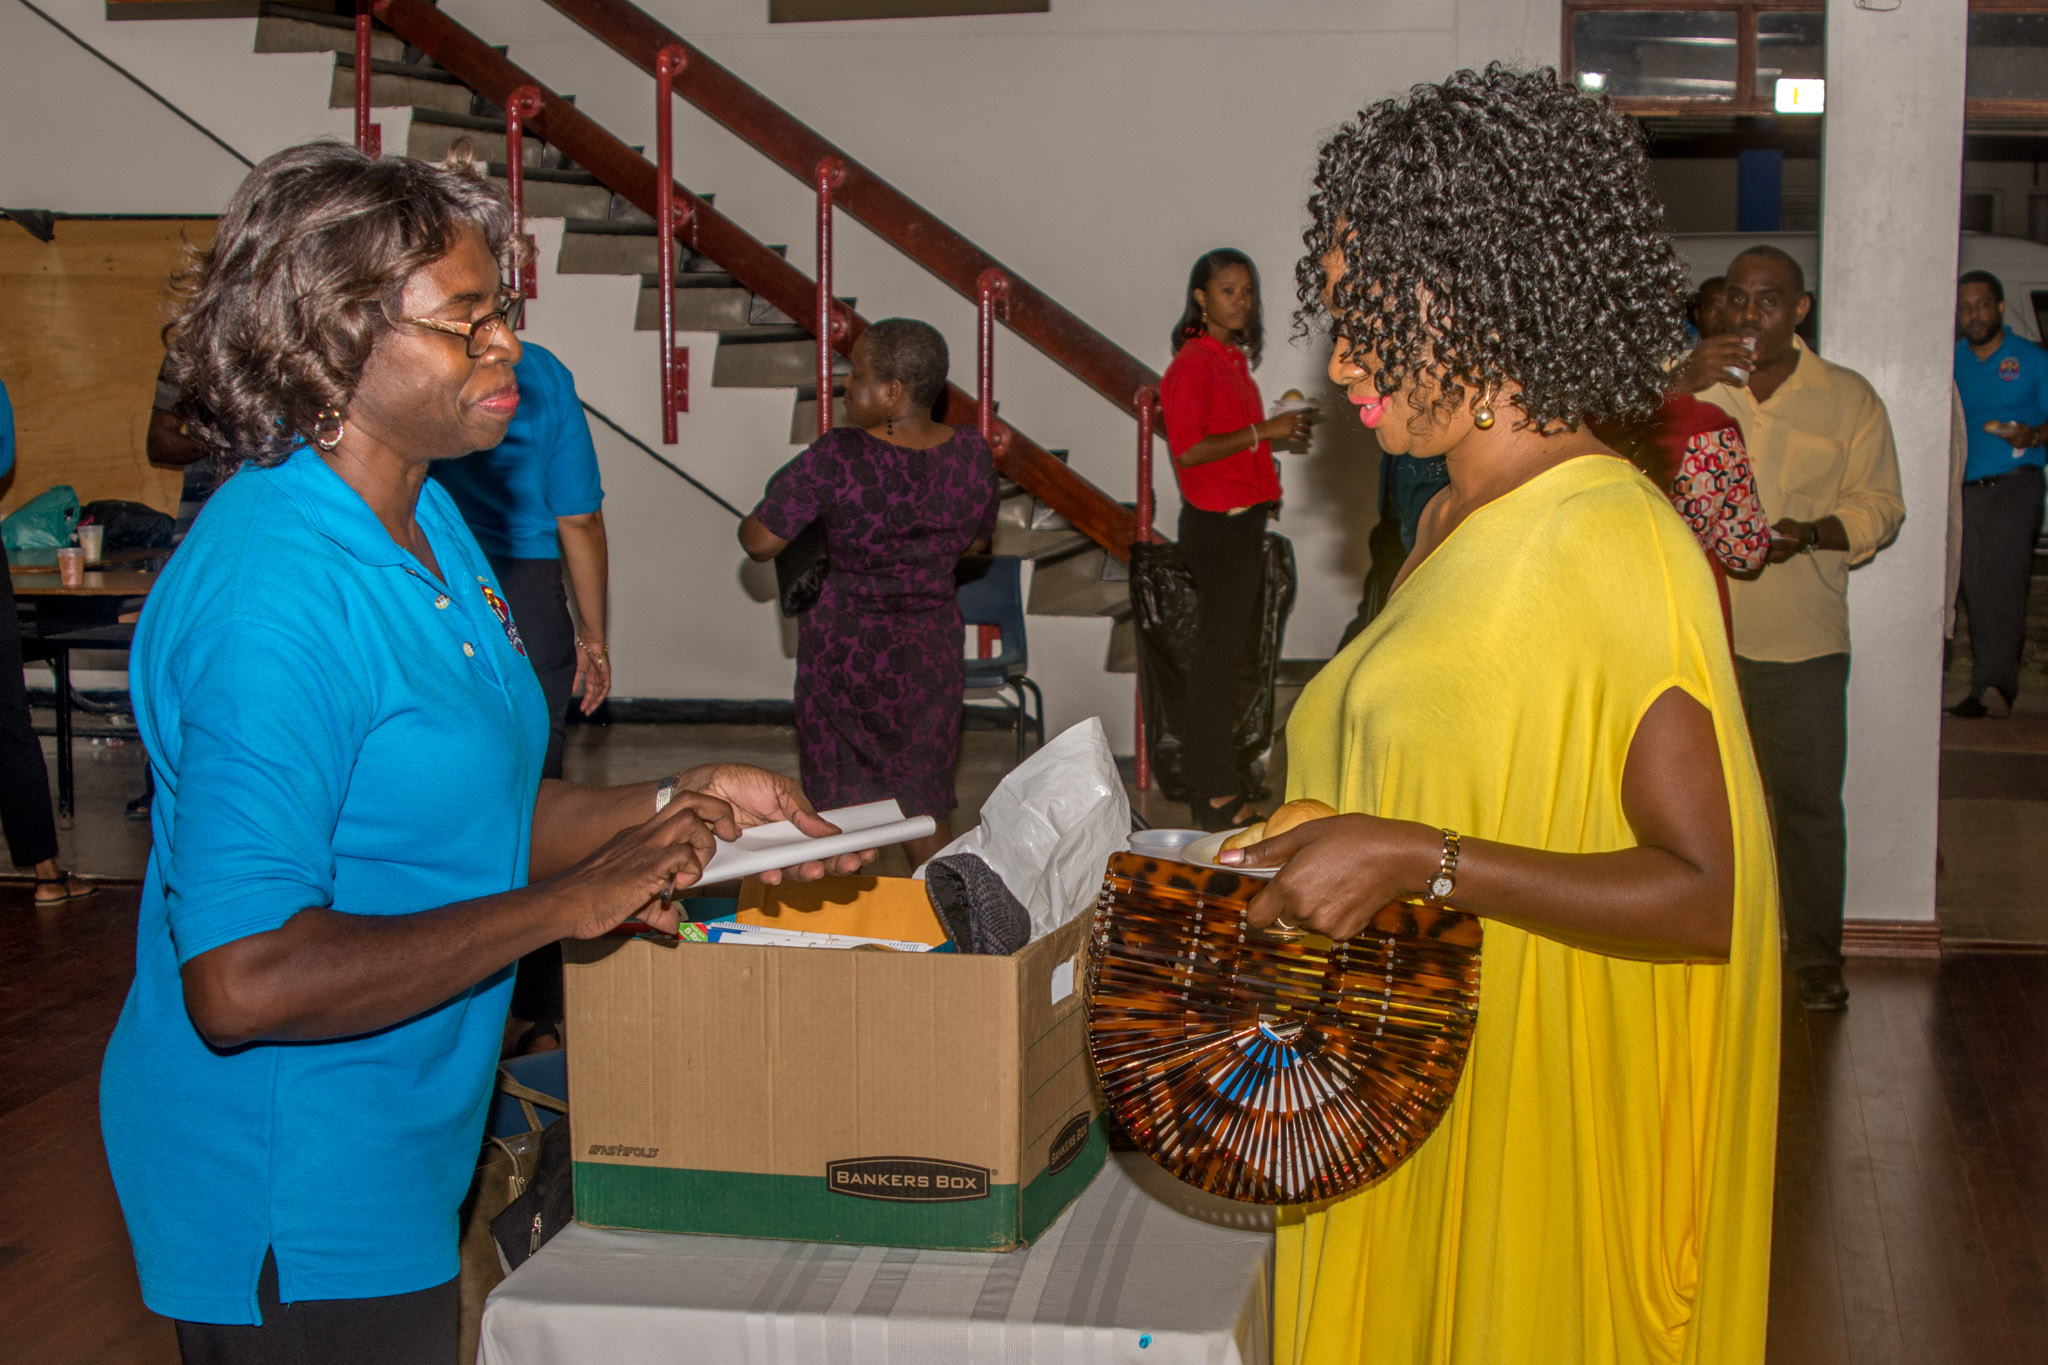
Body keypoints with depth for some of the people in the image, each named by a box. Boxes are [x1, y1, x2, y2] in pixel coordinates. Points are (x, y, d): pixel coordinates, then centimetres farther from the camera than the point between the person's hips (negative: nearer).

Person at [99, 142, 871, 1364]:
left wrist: (674, 805, 0)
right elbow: (242, 982, -31)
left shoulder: (427, 521, 5)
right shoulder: (272, 595, -26)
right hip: (294, 1212, -9)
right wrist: (565, 906, -25)